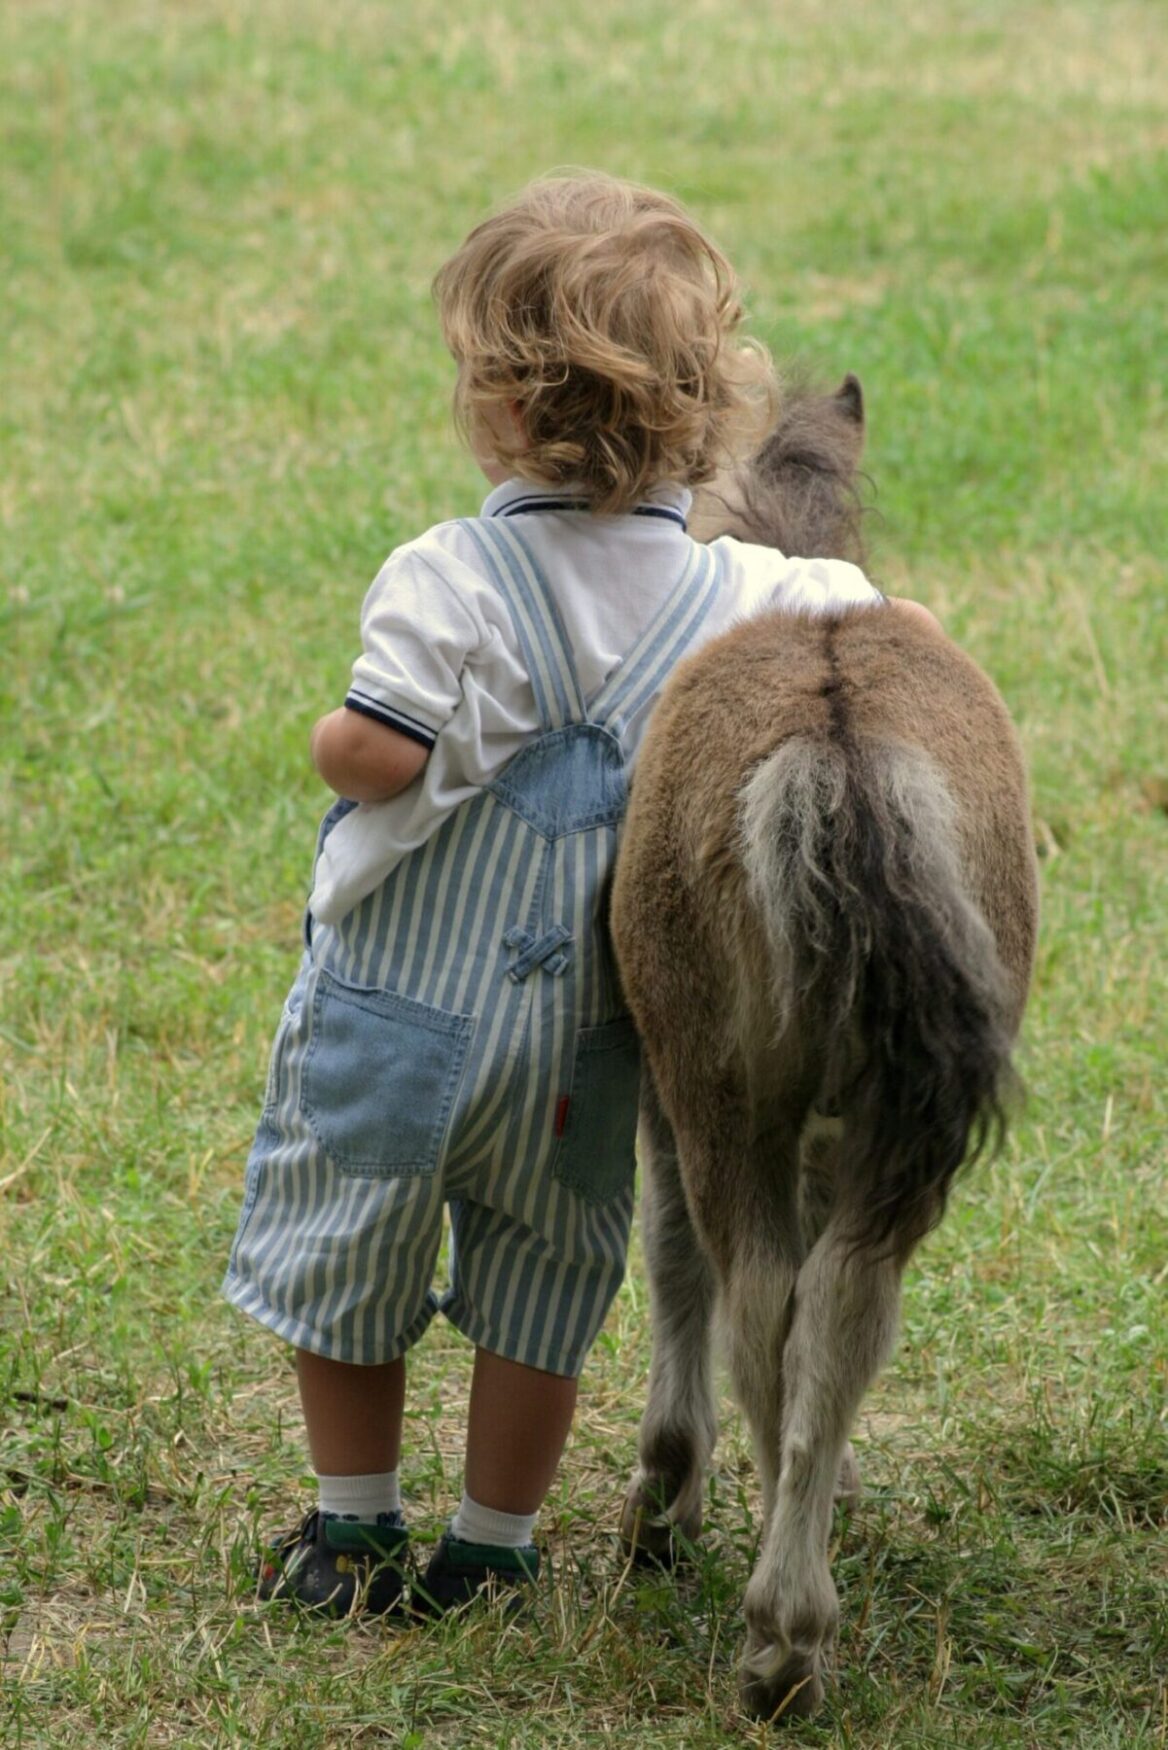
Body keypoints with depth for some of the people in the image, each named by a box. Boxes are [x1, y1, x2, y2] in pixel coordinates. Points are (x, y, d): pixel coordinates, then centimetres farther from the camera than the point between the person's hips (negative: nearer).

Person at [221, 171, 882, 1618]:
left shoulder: (448, 580, -21)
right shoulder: (735, 594, -7)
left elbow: (379, 754, -25)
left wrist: (328, 740, -5)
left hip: (400, 1002, -3)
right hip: (578, 1018, 4)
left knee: (342, 1259, 17)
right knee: (541, 1277, 18)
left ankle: (355, 1529, 27)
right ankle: (494, 1547, 25)